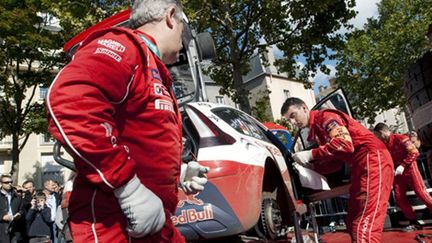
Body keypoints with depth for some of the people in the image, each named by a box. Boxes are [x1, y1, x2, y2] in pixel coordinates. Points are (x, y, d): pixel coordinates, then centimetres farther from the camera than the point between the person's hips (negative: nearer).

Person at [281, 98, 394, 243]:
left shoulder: (324, 116, -6)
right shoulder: (315, 131, 21)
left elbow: (345, 144, -23)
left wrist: (311, 154, -18)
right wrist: (310, 166, 2)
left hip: (373, 158, -10)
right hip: (362, 164, 10)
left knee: (365, 225, -16)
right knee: (354, 222, 10)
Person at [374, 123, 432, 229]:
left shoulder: (400, 138, -12)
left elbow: (414, 152, -17)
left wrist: (403, 165, -24)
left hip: (409, 169, -6)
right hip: (397, 173, 6)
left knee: (421, 193, -10)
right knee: (399, 197, -1)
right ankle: (413, 222, 9)